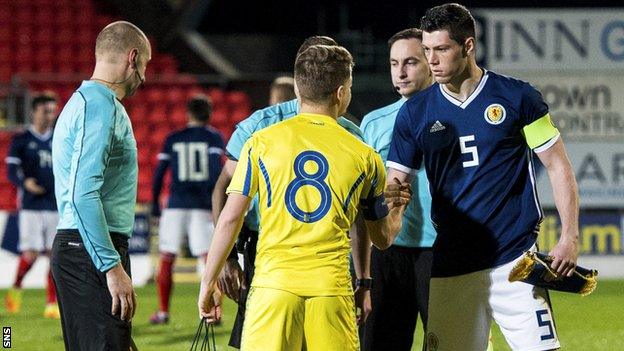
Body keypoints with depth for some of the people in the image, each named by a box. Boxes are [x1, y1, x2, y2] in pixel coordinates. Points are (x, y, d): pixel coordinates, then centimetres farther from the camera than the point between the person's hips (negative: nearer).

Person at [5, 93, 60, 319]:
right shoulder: (21, 140, 1)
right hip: (31, 207, -4)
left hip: (56, 207, 4)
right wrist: (25, 183, -25)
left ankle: (52, 306, 4)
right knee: (30, 254, -10)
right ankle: (16, 288, 16)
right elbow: (11, 171, -5)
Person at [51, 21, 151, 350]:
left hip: (70, 246, 11)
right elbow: (83, 196, -22)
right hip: (93, 249, -11)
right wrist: (113, 267, -23)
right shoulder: (102, 106, -12)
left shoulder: (81, 101, 20)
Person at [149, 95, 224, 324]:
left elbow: (159, 174, 8)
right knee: (209, 258, -2)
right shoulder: (214, 138, 3)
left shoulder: (173, 139, 10)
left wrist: (155, 204, 16)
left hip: (175, 205, 1)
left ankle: (163, 312, 9)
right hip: (201, 206, -1)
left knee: (167, 259, 8)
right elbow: (216, 170, -9)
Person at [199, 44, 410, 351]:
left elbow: (230, 218, 3)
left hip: (273, 282, 0)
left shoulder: (261, 142, 5)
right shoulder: (365, 156, 8)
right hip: (332, 288, 1)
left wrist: (208, 283, 12)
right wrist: (397, 207, 40)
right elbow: (383, 238, 18)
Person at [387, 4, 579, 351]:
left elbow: (559, 167, 4)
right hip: (450, 266, 3)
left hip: (515, 258, -3)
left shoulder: (517, 97, 0)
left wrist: (570, 238, -5)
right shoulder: (416, 113, 7)